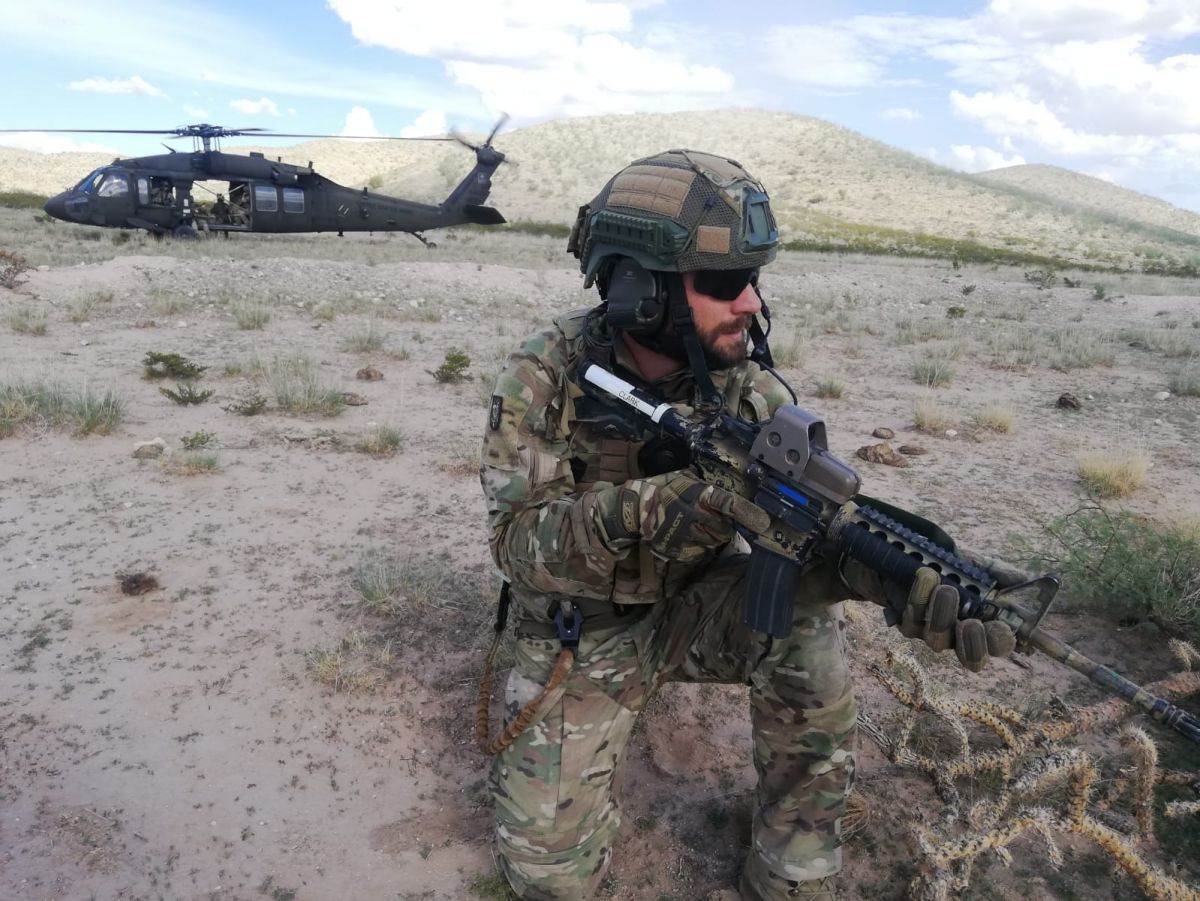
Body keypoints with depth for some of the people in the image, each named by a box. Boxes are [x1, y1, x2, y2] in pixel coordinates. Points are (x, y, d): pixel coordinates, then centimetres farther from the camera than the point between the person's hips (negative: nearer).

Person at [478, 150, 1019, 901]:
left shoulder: (745, 385, -14)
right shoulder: (545, 381, -22)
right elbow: (520, 541, -29)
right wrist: (656, 507, -47)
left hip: (696, 604, 2)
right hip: (583, 633, -2)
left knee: (810, 628, -28)